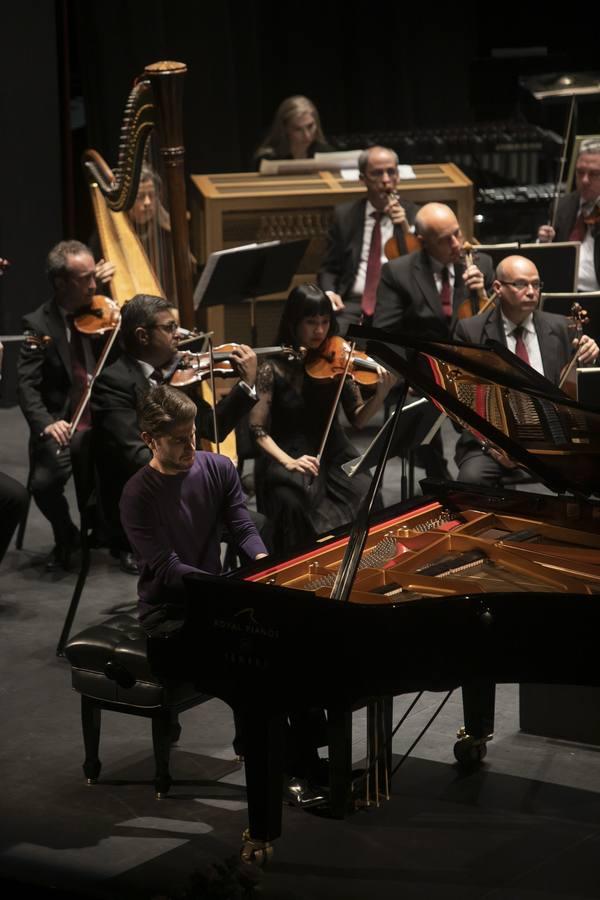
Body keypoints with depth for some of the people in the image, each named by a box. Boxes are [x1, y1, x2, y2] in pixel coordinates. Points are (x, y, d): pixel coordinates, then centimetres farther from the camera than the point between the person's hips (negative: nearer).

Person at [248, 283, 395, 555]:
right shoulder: (274, 368, -7)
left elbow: (357, 419, 0)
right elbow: (258, 429, -7)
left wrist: (381, 393, -19)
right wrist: (287, 461, -23)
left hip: (332, 453, 3)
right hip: (288, 456, -3)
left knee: (366, 494, -25)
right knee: (293, 501, -34)